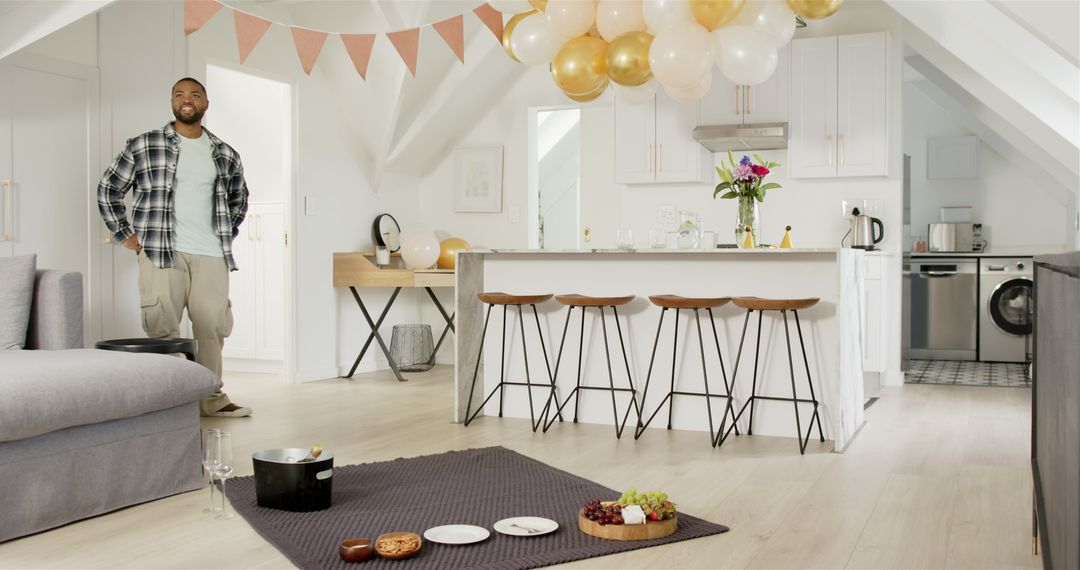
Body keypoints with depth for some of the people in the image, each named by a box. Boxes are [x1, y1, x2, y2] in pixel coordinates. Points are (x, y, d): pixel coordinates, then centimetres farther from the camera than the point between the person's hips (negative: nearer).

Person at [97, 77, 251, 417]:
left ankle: (211, 398, 15)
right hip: (161, 252, -3)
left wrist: (229, 233, 18)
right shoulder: (144, 146, 3)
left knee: (212, 326, 4)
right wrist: (125, 234, 4)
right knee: (162, 328, -5)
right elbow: (108, 188, 9)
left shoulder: (225, 155, 13)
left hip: (211, 255, 3)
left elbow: (239, 197, 28)